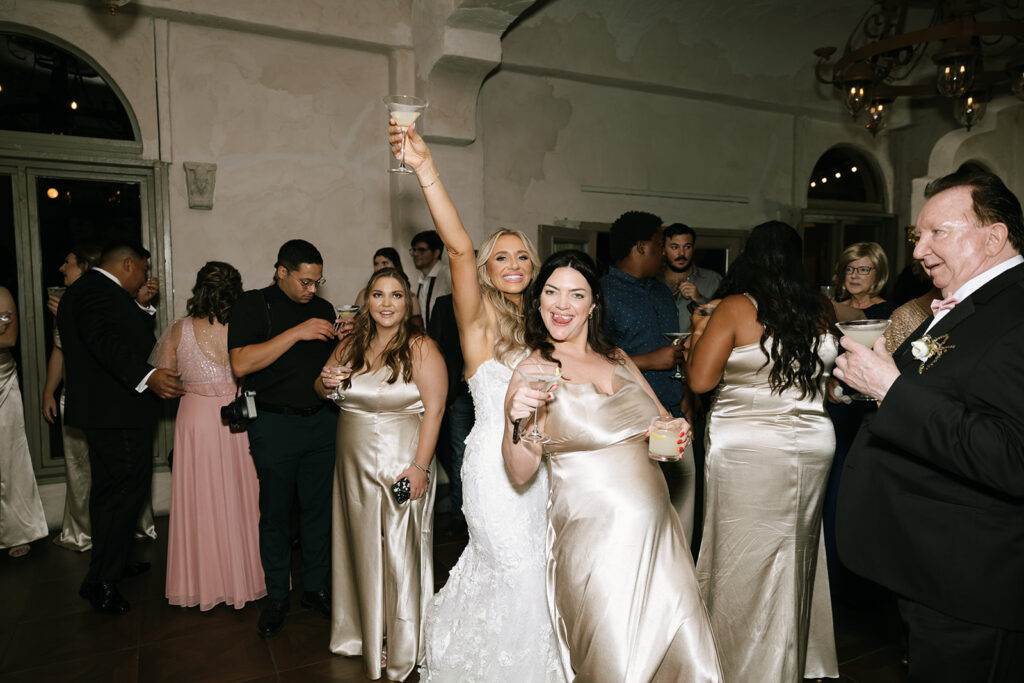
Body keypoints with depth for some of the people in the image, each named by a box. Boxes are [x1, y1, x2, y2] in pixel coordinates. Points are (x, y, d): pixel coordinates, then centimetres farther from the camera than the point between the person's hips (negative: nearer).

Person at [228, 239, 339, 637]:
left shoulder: (323, 309, 12)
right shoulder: (252, 305, -3)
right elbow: (241, 364, -17)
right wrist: (297, 332, -20)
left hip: (321, 421, 4)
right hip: (275, 423, -4)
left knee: (318, 508, 9)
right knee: (275, 513, 6)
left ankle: (316, 588, 25)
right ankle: (277, 597, 23)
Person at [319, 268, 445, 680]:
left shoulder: (421, 348, -11)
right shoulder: (350, 345, 6)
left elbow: (434, 409, -16)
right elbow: (323, 390, 18)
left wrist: (420, 467, -22)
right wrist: (326, 384, -6)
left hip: (401, 464, -5)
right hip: (353, 463, 6)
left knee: (399, 552, 5)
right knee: (361, 546, 17)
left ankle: (403, 650, 25)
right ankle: (364, 633, 38)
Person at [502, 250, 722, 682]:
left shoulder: (618, 360, 11)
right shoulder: (533, 371, -5)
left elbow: (662, 421, 22)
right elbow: (520, 472, -10)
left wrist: (675, 434, 0)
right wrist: (517, 423, -29)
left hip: (659, 533, 6)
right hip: (597, 544, -5)